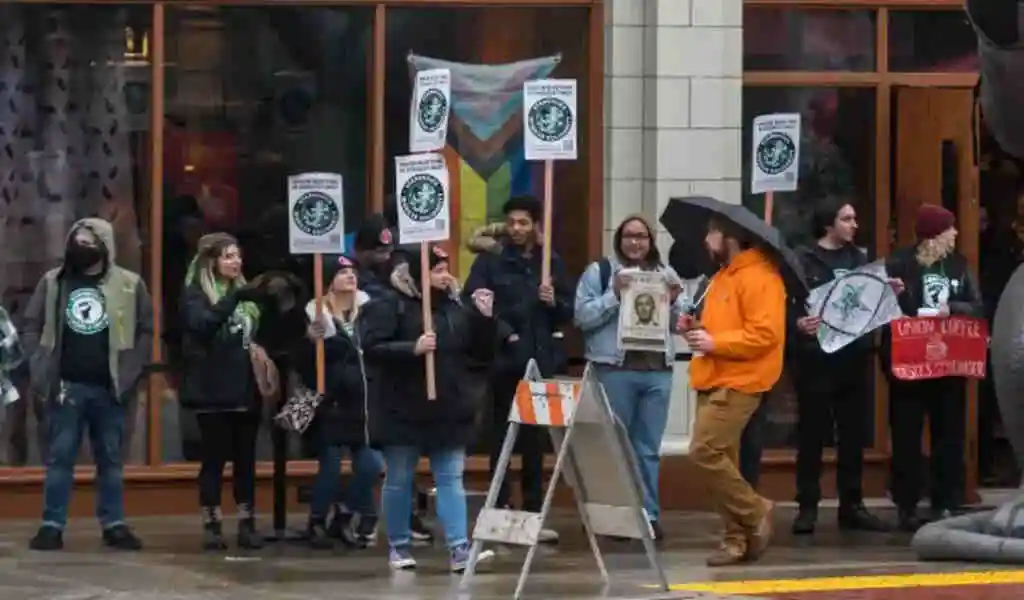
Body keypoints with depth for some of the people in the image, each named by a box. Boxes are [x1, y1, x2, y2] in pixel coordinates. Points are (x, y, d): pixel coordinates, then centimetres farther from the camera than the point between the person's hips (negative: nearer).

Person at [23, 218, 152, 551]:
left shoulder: (129, 284, 2)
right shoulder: (52, 282, 6)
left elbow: (145, 331, 3)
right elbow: (32, 327, 7)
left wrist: (130, 374, -6)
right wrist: (40, 369, -5)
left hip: (110, 388, 0)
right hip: (66, 386, 0)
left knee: (111, 460, 6)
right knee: (59, 458, 1)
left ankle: (114, 525, 13)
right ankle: (52, 525, 4)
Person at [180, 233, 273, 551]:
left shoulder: (244, 291, 14)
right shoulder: (196, 293, -3)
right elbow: (201, 325, -23)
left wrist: (258, 348, 3)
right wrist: (234, 298, -31)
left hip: (245, 388, 5)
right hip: (213, 391, -5)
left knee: (246, 458, 7)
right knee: (214, 458, -1)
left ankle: (247, 524, 11)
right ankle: (212, 525, 5)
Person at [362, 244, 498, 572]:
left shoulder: (455, 306, 9)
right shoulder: (391, 306, -7)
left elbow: (480, 351, 12)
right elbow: (372, 349, -17)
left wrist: (485, 318, -4)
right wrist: (413, 348, -27)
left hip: (449, 410, 4)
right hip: (405, 411, -4)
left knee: (451, 479, -2)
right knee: (399, 480, 6)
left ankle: (459, 549, -7)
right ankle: (399, 546, 19)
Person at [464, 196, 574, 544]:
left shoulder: (552, 262, 11)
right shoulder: (490, 261, 0)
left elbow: (569, 311, 13)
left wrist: (554, 302, -7)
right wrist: (503, 332, -17)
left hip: (541, 360, 3)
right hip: (504, 360, -3)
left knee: (535, 439, 7)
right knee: (502, 436, 1)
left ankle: (533, 512, 11)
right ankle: (500, 510, 5)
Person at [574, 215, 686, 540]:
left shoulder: (666, 274, 13)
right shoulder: (599, 272, 1)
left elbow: (681, 323, 13)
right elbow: (582, 316, -8)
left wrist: (674, 303, -6)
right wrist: (614, 296, -17)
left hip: (658, 370, 3)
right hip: (615, 370, -3)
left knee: (649, 448, 7)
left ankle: (649, 514, 11)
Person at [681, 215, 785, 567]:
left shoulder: (758, 277, -14)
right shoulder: (725, 275, 19)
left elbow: (765, 333, -22)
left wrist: (715, 343, -21)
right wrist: (697, 328, 9)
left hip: (738, 383, -10)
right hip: (715, 381, 10)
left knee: (705, 452, -17)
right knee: (720, 459, 7)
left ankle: (756, 513, -3)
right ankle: (739, 538, 10)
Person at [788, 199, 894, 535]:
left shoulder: (858, 259, 14)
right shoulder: (804, 260, -4)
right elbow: (788, 303, -12)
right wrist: (798, 324, -32)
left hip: (855, 357, 5)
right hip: (816, 358, -5)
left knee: (854, 435, 8)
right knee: (812, 435, 0)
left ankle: (851, 505, 15)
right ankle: (808, 507, 4)